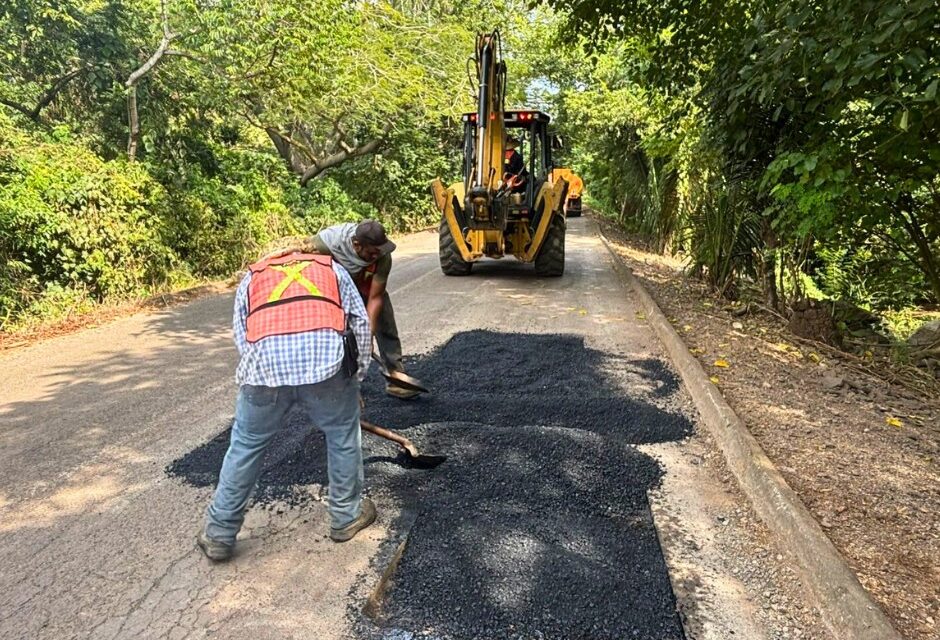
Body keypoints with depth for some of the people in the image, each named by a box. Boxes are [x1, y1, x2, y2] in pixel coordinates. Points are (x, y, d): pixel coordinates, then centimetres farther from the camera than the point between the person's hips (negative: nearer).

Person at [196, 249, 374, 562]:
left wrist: (271, 373, 32)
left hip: (265, 364, 1)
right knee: (343, 436, 22)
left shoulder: (251, 277, 34)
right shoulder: (332, 268, 32)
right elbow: (361, 324, 22)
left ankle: (219, 534, 34)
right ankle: (347, 515, 36)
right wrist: (356, 375, 30)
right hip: (326, 360, -1)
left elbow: (241, 337, 25)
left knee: (246, 446, 20)